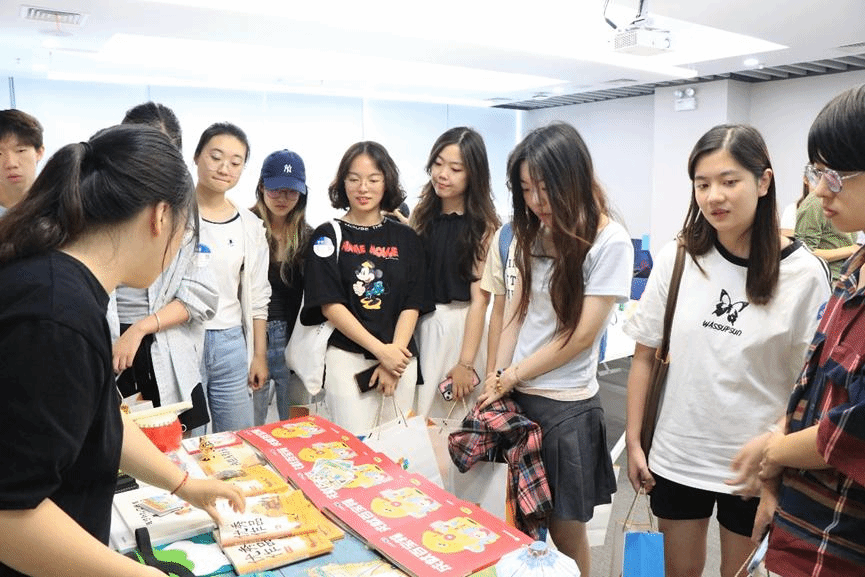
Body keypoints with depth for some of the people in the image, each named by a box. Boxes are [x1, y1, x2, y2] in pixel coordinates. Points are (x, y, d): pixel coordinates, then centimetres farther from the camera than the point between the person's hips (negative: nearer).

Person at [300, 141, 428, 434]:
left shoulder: (406, 239, 10)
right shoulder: (328, 235, 3)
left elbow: (411, 305, 4)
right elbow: (329, 304, -6)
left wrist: (394, 356, -9)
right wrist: (381, 350, -12)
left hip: (400, 359, 3)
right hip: (347, 359, -2)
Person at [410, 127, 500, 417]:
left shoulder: (483, 226, -9)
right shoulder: (421, 214, 5)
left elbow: (479, 299, -12)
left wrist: (466, 363, -14)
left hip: (459, 326, -4)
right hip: (415, 323, 4)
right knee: (412, 416, 13)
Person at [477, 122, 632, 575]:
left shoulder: (610, 242, -12)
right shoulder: (535, 233, 8)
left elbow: (581, 336, -13)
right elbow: (516, 310, 8)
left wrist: (510, 377, -8)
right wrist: (496, 379, -1)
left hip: (565, 405, -5)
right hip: (516, 397, 5)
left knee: (565, 533, 9)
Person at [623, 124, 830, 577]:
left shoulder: (804, 273, -11)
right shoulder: (677, 259, -6)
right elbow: (644, 356, 0)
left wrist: (771, 442, -22)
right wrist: (633, 441, 0)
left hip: (753, 466, -1)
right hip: (675, 457, 2)